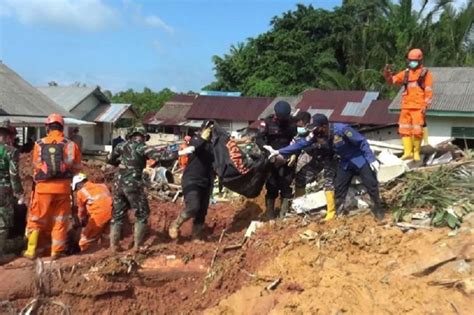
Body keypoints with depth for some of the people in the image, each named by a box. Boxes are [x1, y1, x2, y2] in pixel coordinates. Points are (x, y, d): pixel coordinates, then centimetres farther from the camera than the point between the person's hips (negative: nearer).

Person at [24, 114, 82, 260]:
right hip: (63, 187, 0)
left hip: (43, 187, 0)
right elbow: (77, 168, 4)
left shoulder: (39, 144, -3)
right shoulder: (71, 145, -4)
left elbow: (35, 166, 6)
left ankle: (31, 250, 17)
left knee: (36, 219, 13)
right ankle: (56, 251, 15)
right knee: (60, 219, 11)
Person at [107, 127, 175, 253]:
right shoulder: (142, 148, -5)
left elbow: (110, 160, 19)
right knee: (142, 214, 8)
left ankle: (114, 245, 17)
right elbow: (159, 155, -18)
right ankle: (137, 246, 6)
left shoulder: (122, 145, 9)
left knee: (117, 214, 15)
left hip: (118, 183, 5)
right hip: (133, 185, -5)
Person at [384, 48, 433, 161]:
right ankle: (408, 152, 2)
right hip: (406, 106, 5)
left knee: (417, 130, -5)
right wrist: (387, 73, -7)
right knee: (404, 129, -1)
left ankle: (416, 152, 8)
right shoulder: (406, 73, 15)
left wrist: (426, 106, -11)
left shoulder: (426, 73, 3)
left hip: (419, 107, -4)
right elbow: (391, 80, 14)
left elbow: (429, 91, -2)